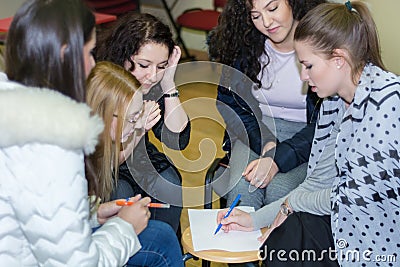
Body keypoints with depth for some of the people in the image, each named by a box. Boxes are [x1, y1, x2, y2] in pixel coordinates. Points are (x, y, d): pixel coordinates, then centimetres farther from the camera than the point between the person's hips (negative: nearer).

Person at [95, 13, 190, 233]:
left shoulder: (156, 83, -13)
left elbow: (178, 142, -16)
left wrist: (169, 85, -24)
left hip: (138, 161, 4)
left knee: (170, 185, -22)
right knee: (120, 193, -32)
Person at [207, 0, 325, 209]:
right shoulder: (243, 43, -4)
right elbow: (229, 103, 1)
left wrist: (277, 159, -24)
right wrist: (266, 144, -15)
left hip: (305, 134, -2)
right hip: (257, 128, 3)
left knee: (279, 190, -30)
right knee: (242, 188, -27)